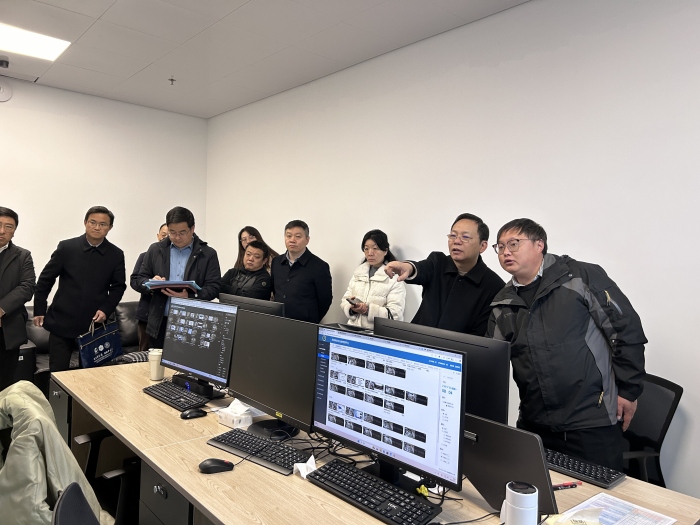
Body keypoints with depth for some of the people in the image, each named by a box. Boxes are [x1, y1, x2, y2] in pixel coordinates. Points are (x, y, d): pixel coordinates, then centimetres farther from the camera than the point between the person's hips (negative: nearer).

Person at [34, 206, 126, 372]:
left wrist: (105, 310, -8)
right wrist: (39, 310, 5)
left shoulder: (116, 255, 0)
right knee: (58, 372, 4)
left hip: (95, 324, 1)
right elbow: (45, 279, 5)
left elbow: (118, 286, 6)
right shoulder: (66, 247, -3)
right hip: (61, 322, 0)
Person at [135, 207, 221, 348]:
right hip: (160, 323, 2)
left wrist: (189, 296, -22)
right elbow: (139, 280, 11)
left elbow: (214, 288, -5)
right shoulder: (155, 250, 9)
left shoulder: (208, 254, 1)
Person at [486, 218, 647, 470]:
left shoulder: (581, 277, -7)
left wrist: (628, 390, -4)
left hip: (593, 422, -4)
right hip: (533, 423, 5)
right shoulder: (502, 305, 7)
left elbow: (627, 329, -5)